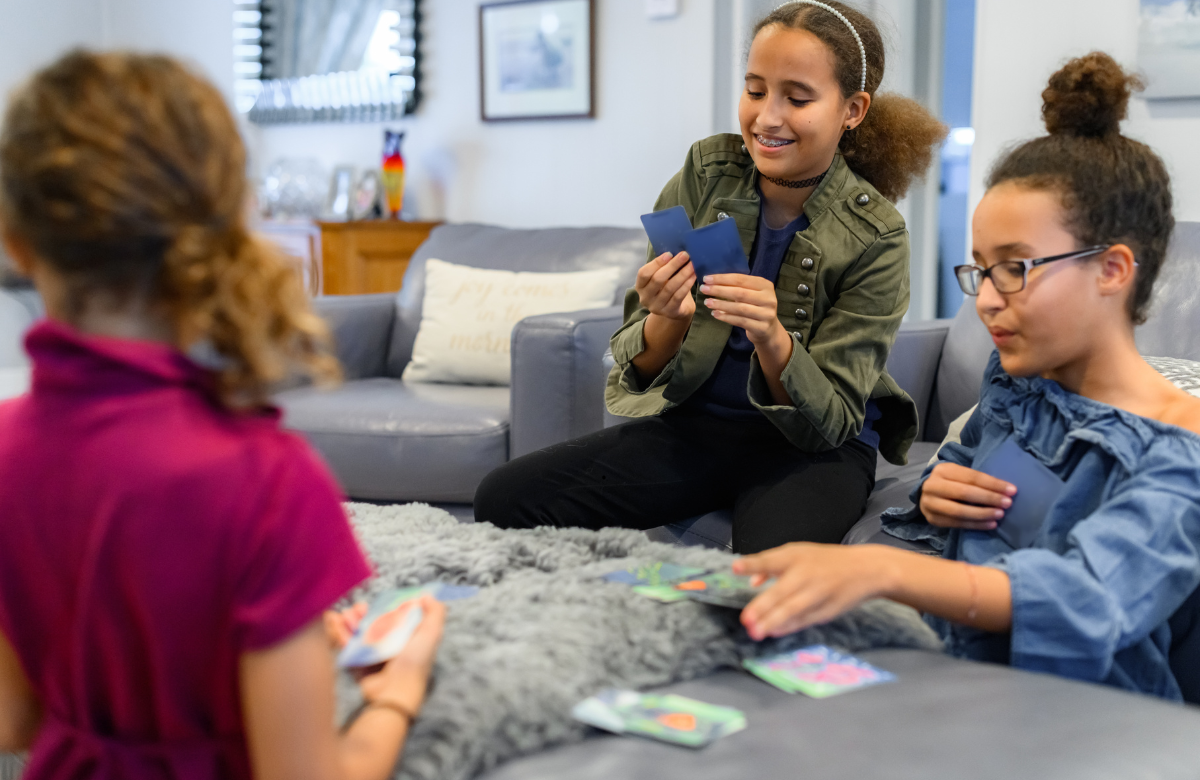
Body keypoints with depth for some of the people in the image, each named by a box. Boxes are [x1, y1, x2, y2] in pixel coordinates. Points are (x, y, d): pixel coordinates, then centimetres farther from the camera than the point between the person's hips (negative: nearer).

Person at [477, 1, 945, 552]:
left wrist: (772, 338, -32)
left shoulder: (874, 237, -11)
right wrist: (667, 320, -26)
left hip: (815, 448, -3)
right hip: (692, 422, 3)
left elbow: (829, 422, -12)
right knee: (504, 499, -19)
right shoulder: (706, 173, -4)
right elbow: (640, 371, -2)